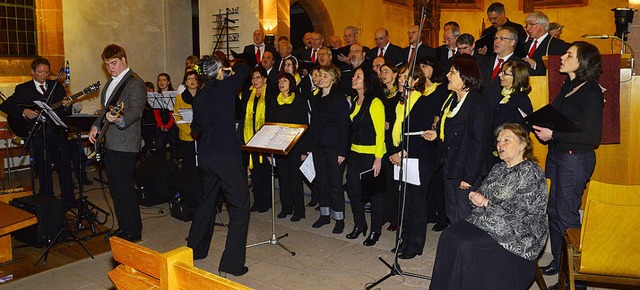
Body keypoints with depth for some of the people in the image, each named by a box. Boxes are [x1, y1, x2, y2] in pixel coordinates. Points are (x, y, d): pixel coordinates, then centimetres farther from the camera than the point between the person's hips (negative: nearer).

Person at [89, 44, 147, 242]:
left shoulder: (135, 83, -12)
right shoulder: (111, 82, 18)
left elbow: (136, 110, -27)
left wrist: (120, 119, -45)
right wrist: (96, 126, 16)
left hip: (124, 145, -10)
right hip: (109, 143, 10)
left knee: (124, 188, -5)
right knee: (115, 188, 16)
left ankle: (133, 231, 8)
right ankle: (123, 227, 28)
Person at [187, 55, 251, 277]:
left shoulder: (199, 97, 9)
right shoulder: (225, 87, -8)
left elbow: (195, 129, 17)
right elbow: (243, 68, 4)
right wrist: (233, 70, 24)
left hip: (205, 157, 7)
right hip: (228, 156, -7)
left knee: (207, 202, 24)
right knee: (239, 208, 1)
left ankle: (194, 250, 36)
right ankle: (231, 264, 0)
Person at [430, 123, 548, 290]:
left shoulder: (531, 172, -11)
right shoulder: (499, 168, 16)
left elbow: (519, 210, -19)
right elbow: (483, 193, 21)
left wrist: (486, 202, -14)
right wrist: (474, 197, -3)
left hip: (517, 236, -8)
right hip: (485, 223, 8)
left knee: (468, 248, -28)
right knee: (448, 237, -14)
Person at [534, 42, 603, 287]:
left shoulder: (591, 93, -15)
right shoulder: (568, 86, 10)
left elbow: (592, 137, -18)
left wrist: (553, 135, -20)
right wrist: (541, 126, 0)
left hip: (576, 159, -8)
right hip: (556, 154, 8)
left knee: (566, 214, 1)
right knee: (553, 210, 14)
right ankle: (558, 261, 28)